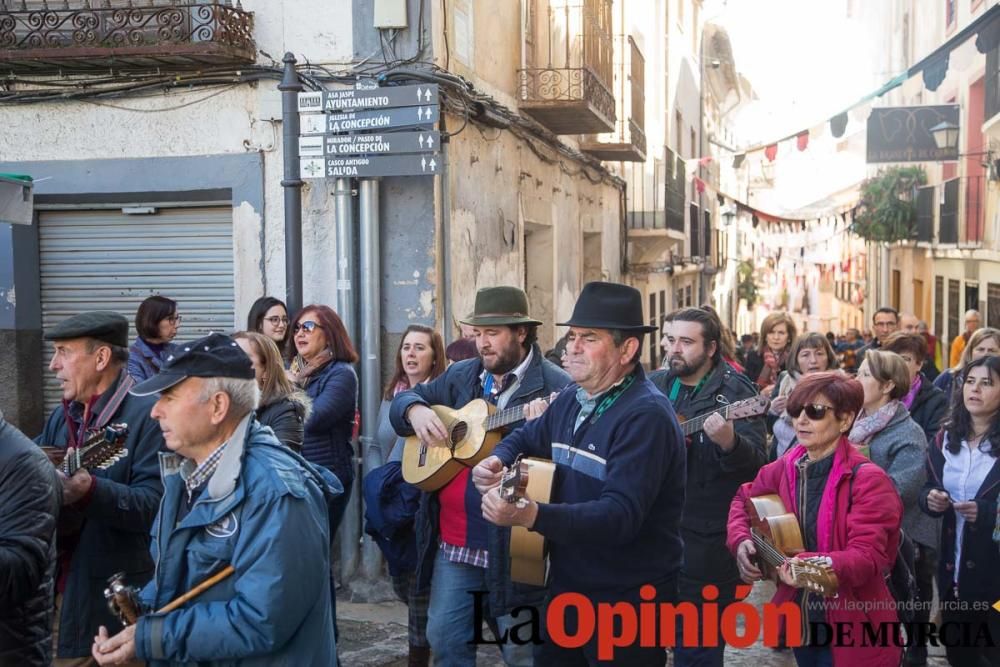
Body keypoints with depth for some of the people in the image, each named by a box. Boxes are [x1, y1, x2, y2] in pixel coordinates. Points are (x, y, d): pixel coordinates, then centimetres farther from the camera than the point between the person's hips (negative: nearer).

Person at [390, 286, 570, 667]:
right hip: (452, 542, 6)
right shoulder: (461, 376, 10)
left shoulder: (556, 387, -10)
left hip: (514, 546, -6)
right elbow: (404, 399, 19)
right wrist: (415, 410, -4)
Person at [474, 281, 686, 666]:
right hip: (566, 589, 8)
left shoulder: (646, 416, -22)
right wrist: (497, 461, -2)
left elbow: (621, 515, -31)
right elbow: (527, 438, 22)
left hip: (627, 604, -8)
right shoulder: (572, 401, 5)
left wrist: (531, 515, -43)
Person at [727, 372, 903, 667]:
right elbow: (743, 499, 18)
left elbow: (867, 556, -26)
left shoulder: (867, 479, -17)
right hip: (798, 620, 6)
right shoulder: (784, 468, 1)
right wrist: (741, 540, -1)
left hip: (850, 630, -6)